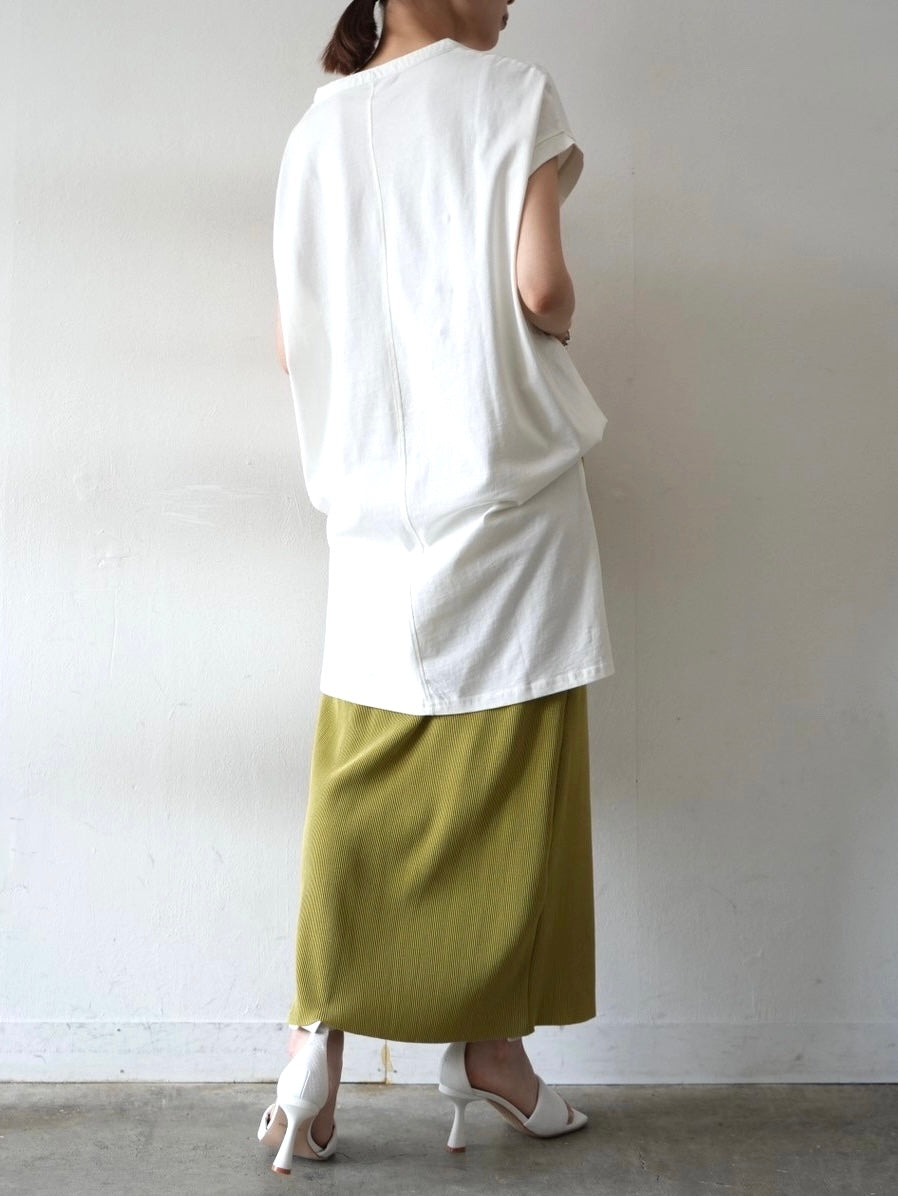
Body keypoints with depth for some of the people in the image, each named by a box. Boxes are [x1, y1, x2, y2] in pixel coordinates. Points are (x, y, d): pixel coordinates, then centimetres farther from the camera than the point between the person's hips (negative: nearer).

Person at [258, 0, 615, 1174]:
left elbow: (293, 343, 9)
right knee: (513, 769, 5)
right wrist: (557, 324, 7)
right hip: (505, 481, -4)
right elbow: (541, 289, -15)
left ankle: (320, 1030, 2)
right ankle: (488, 1035, 13)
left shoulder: (317, 128, 11)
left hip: (375, 505, 4)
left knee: (362, 782, 8)